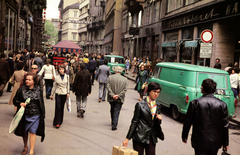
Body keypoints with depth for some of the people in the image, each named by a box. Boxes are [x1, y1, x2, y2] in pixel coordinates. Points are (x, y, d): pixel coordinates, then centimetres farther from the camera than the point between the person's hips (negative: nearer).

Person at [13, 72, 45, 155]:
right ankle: (25, 147, 38)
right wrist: (20, 103, -16)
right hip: (24, 115, 2)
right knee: (24, 132, 15)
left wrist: (42, 115, 4)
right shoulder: (21, 89, -2)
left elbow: (41, 103, 4)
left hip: (35, 115, -2)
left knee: (32, 132, -2)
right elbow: (15, 100, 6)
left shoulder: (38, 90, -1)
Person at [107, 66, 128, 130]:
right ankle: (114, 125, -4)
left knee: (112, 110, 20)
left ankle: (113, 123, 34)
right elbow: (124, 89, -8)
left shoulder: (110, 77, -4)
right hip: (119, 99, -1)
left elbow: (108, 87, -10)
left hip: (111, 98, 1)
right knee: (116, 111, 2)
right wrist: (118, 95, -10)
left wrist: (112, 95, -12)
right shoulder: (125, 79, -4)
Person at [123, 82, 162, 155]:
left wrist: (159, 119, -7)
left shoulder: (158, 105, 8)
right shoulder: (140, 105, -7)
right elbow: (134, 122, -5)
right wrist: (128, 138, -7)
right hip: (140, 136, -4)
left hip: (152, 137, 5)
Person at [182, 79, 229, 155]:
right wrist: (225, 143, 10)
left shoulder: (195, 103, -12)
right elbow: (225, 126, -2)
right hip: (215, 143, 3)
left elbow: (188, 122, -5)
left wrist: (184, 136, 11)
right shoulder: (222, 104, -7)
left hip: (199, 142, -2)